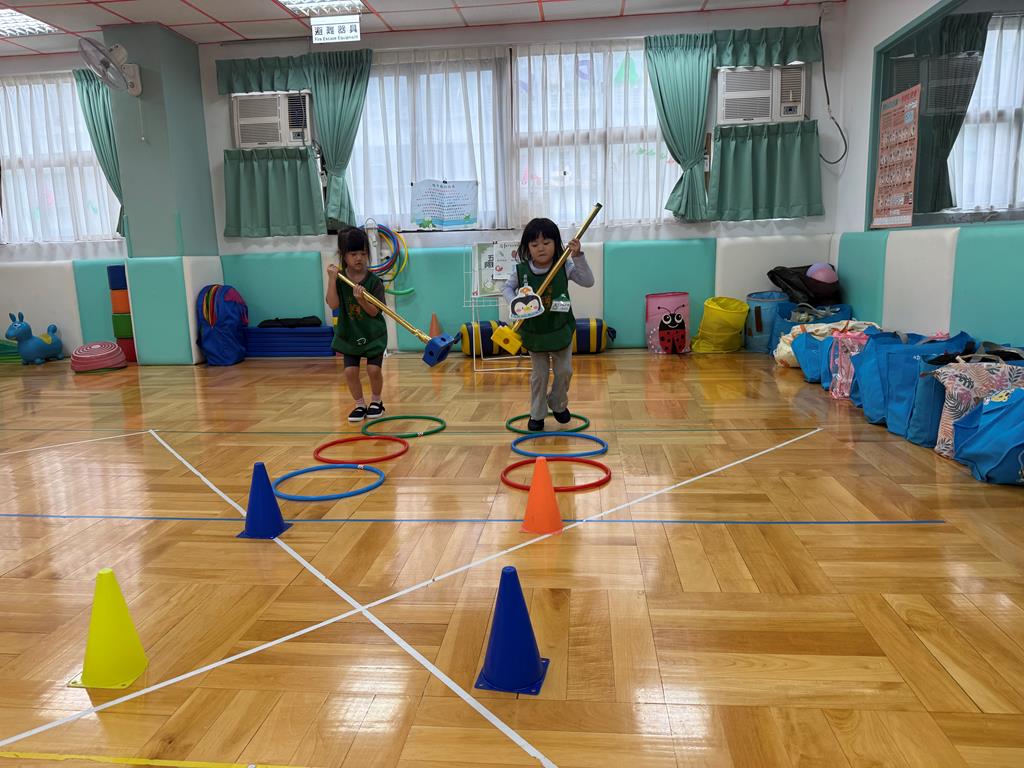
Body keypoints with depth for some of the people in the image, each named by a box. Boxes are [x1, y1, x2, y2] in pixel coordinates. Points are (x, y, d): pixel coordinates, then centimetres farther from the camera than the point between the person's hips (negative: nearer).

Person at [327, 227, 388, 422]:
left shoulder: (374, 281, -13)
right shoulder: (339, 279, -7)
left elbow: (374, 311, -16)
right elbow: (333, 304, -19)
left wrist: (361, 299, -35)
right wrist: (332, 278, -25)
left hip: (373, 333, -2)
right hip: (349, 334, 2)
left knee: (373, 369, -8)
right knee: (350, 370, -3)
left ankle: (376, 401, 19)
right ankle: (360, 404, 17)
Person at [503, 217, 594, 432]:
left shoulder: (565, 266, -13)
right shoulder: (522, 270, -12)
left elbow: (588, 281, -19)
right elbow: (507, 287, 2)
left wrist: (578, 257, -29)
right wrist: (514, 303, -18)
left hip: (561, 329, 0)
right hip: (534, 332, 0)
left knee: (564, 371, 9)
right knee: (539, 375, 10)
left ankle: (558, 404, 35)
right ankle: (537, 415, 24)